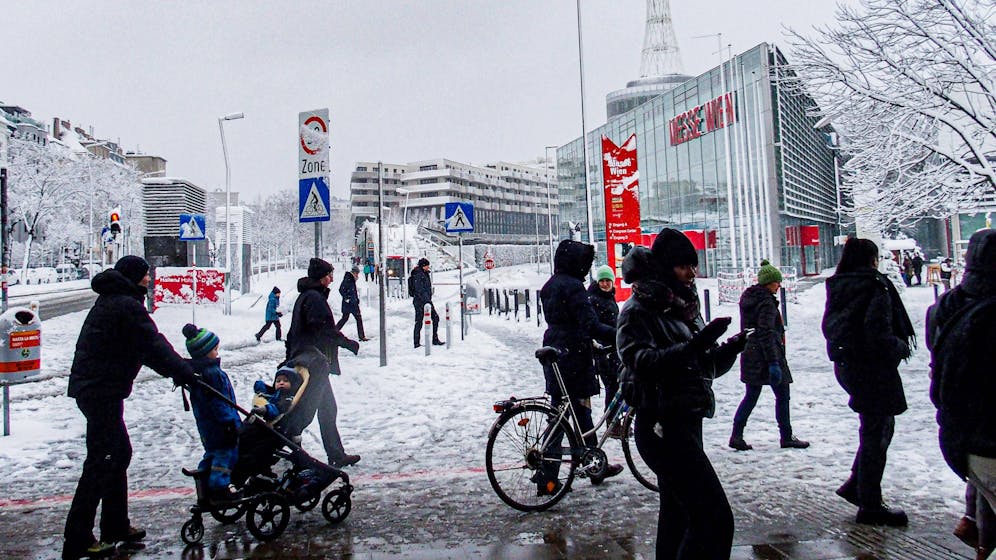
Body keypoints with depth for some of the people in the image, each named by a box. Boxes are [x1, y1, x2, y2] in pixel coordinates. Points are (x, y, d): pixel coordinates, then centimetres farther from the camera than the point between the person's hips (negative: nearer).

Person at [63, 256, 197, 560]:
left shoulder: (110, 301, 18)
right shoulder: (127, 305, -15)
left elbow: (141, 347, 21)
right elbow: (153, 345, -18)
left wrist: (176, 369, 18)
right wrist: (184, 372, -11)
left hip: (91, 387, 11)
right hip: (103, 390, -11)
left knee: (119, 452, 17)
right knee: (101, 461, -6)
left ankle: (116, 526, 27)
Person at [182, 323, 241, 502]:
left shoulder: (195, 370, 9)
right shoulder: (211, 373, -23)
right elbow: (217, 402, -24)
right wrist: (229, 422, -19)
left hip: (206, 425, 10)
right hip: (218, 424, -10)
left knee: (213, 452, 21)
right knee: (227, 452, -2)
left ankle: (204, 484, 28)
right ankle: (219, 487, 0)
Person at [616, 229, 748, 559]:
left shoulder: (685, 308, 15)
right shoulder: (638, 311, -10)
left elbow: (708, 368, 17)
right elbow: (642, 362, -27)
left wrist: (731, 349, -3)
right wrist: (693, 346, -36)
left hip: (686, 424, 9)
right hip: (662, 427, -9)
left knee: (677, 514, 17)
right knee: (715, 519, -14)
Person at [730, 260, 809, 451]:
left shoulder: (748, 298, 11)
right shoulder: (766, 302, -16)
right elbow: (766, 334, -23)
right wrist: (773, 362, -25)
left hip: (750, 356, 8)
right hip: (766, 356, -8)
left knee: (751, 396, 12)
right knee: (782, 396, 7)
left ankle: (737, 435, 6)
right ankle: (786, 437, 16)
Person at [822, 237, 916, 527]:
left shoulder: (836, 288, 8)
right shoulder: (875, 286, -16)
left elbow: (829, 327, 13)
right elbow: (879, 333, -23)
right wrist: (902, 348, -6)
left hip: (845, 367, 8)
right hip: (873, 369, -8)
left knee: (879, 427, 22)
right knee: (876, 433, 2)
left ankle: (855, 486, 24)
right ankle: (870, 507, 11)